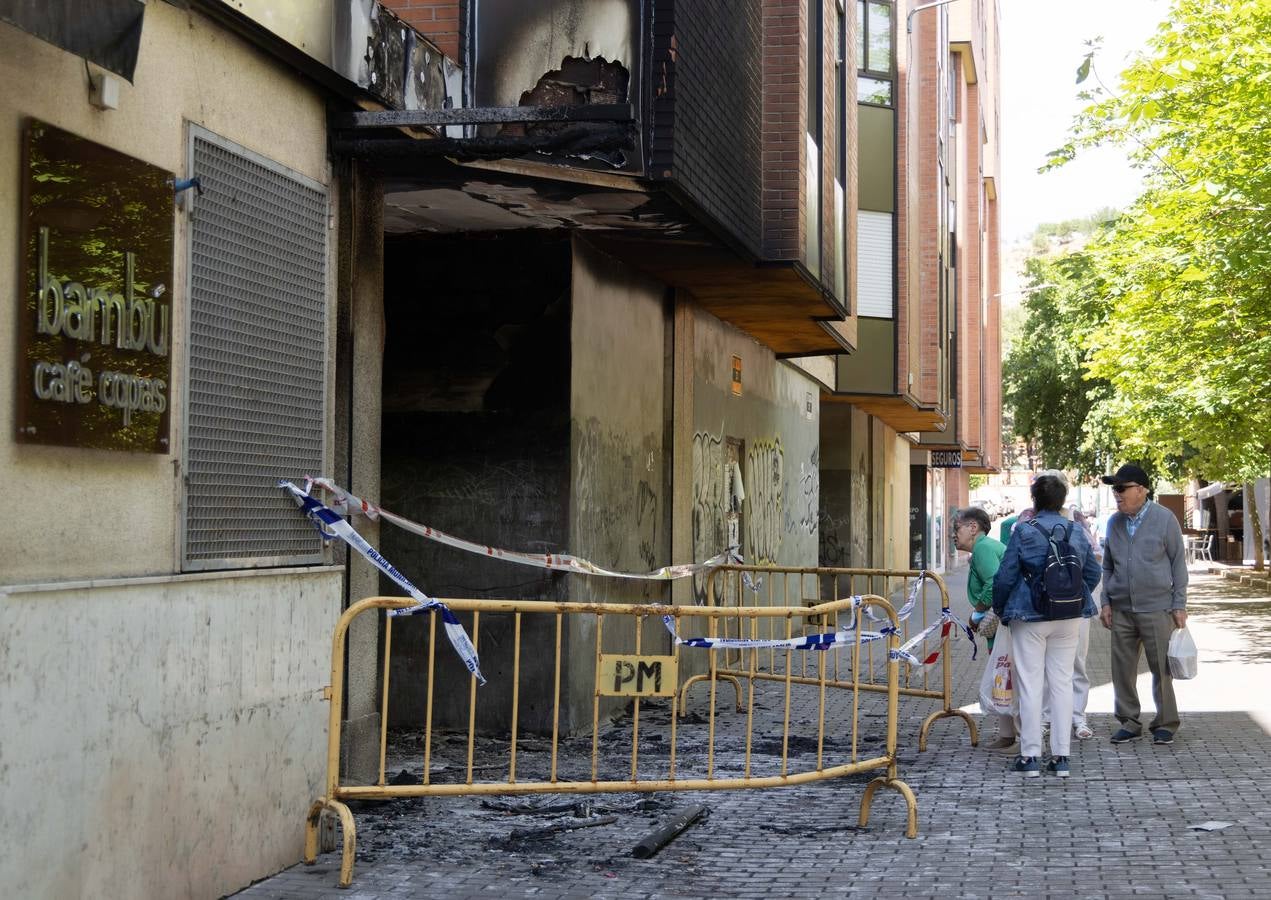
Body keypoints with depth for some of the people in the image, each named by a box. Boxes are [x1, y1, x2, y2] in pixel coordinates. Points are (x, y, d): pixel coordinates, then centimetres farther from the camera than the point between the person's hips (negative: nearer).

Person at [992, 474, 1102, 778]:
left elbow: (1005, 576, -8)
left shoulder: (1023, 532, -10)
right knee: (1062, 683, 10)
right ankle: (1061, 756, 11)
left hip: (1030, 617, -4)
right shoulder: (1077, 533, 2)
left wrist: (1000, 609, 8)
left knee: (1030, 685, 2)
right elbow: (1093, 573, 10)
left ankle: (1030, 756, 5)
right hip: (1069, 618, 4)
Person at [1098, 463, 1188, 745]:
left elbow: (1178, 563, -2)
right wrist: (1106, 602, 7)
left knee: (1161, 668, 2)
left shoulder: (1164, 519, -5)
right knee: (1122, 668, 6)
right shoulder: (1115, 522, 7)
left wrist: (1179, 605, -4)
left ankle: (1165, 723, 14)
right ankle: (1129, 722, 17)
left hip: (1156, 608, -4)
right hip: (1121, 610, 4)